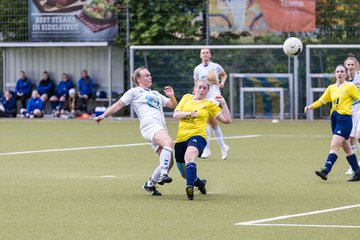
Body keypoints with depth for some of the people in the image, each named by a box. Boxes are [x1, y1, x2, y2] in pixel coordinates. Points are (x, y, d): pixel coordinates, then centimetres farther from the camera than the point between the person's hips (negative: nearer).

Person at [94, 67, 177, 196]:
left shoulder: (156, 94, 34)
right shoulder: (134, 92, 16)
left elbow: (173, 105, 32)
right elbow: (119, 104, 12)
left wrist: (171, 96, 11)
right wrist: (104, 115, 2)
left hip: (161, 129, 7)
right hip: (149, 125, -7)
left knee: (168, 162, -3)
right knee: (168, 142, -36)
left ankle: (150, 184, 14)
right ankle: (163, 175, -46)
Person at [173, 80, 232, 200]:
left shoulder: (209, 104, 11)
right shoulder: (187, 98, 17)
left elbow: (227, 120, 8)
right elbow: (176, 114, 6)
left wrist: (223, 103, 0)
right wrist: (190, 113, -10)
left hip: (197, 136, -4)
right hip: (181, 139, 4)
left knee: (189, 155, -39)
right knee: (185, 174, 12)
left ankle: (190, 188, -49)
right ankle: (200, 183, 45)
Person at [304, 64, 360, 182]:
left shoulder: (350, 87, -2)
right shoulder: (331, 88, 14)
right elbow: (321, 100, 14)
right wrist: (310, 106, -1)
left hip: (344, 118, -7)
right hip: (334, 118, 7)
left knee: (334, 146, -15)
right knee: (346, 147, 11)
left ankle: (325, 171, -23)